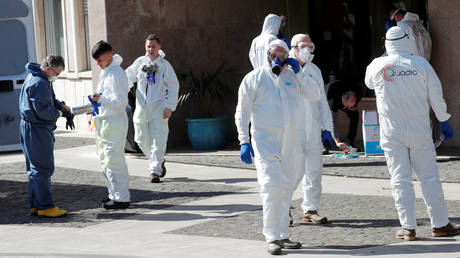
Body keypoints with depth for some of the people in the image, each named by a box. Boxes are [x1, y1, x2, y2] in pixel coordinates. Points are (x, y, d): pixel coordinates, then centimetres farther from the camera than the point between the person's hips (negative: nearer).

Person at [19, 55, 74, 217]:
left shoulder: (43, 80, 15)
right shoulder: (38, 83, -20)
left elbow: (51, 100, 23)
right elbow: (43, 111, -23)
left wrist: (62, 106, 4)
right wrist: (61, 113, -9)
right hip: (36, 130, -11)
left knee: (35, 168, 14)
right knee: (43, 169, -8)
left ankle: (35, 205, 19)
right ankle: (45, 206, -7)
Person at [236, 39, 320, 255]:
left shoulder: (291, 76, 12)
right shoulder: (254, 78, 1)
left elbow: (314, 97, 4)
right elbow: (242, 112, 0)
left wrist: (299, 73, -4)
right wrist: (244, 141, -8)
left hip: (291, 143, 5)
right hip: (265, 142, -5)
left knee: (286, 189, 9)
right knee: (271, 186, -14)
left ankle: (283, 235, 17)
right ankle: (272, 237, -14)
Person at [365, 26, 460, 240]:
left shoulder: (377, 66, -5)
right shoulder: (421, 64, -5)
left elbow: (369, 83, 18)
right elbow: (436, 97, -2)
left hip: (392, 130, 0)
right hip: (419, 127, 0)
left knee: (400, 179, 4)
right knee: (429, 176, 5)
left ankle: (408, 227, 3)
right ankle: (440, 224, 8)